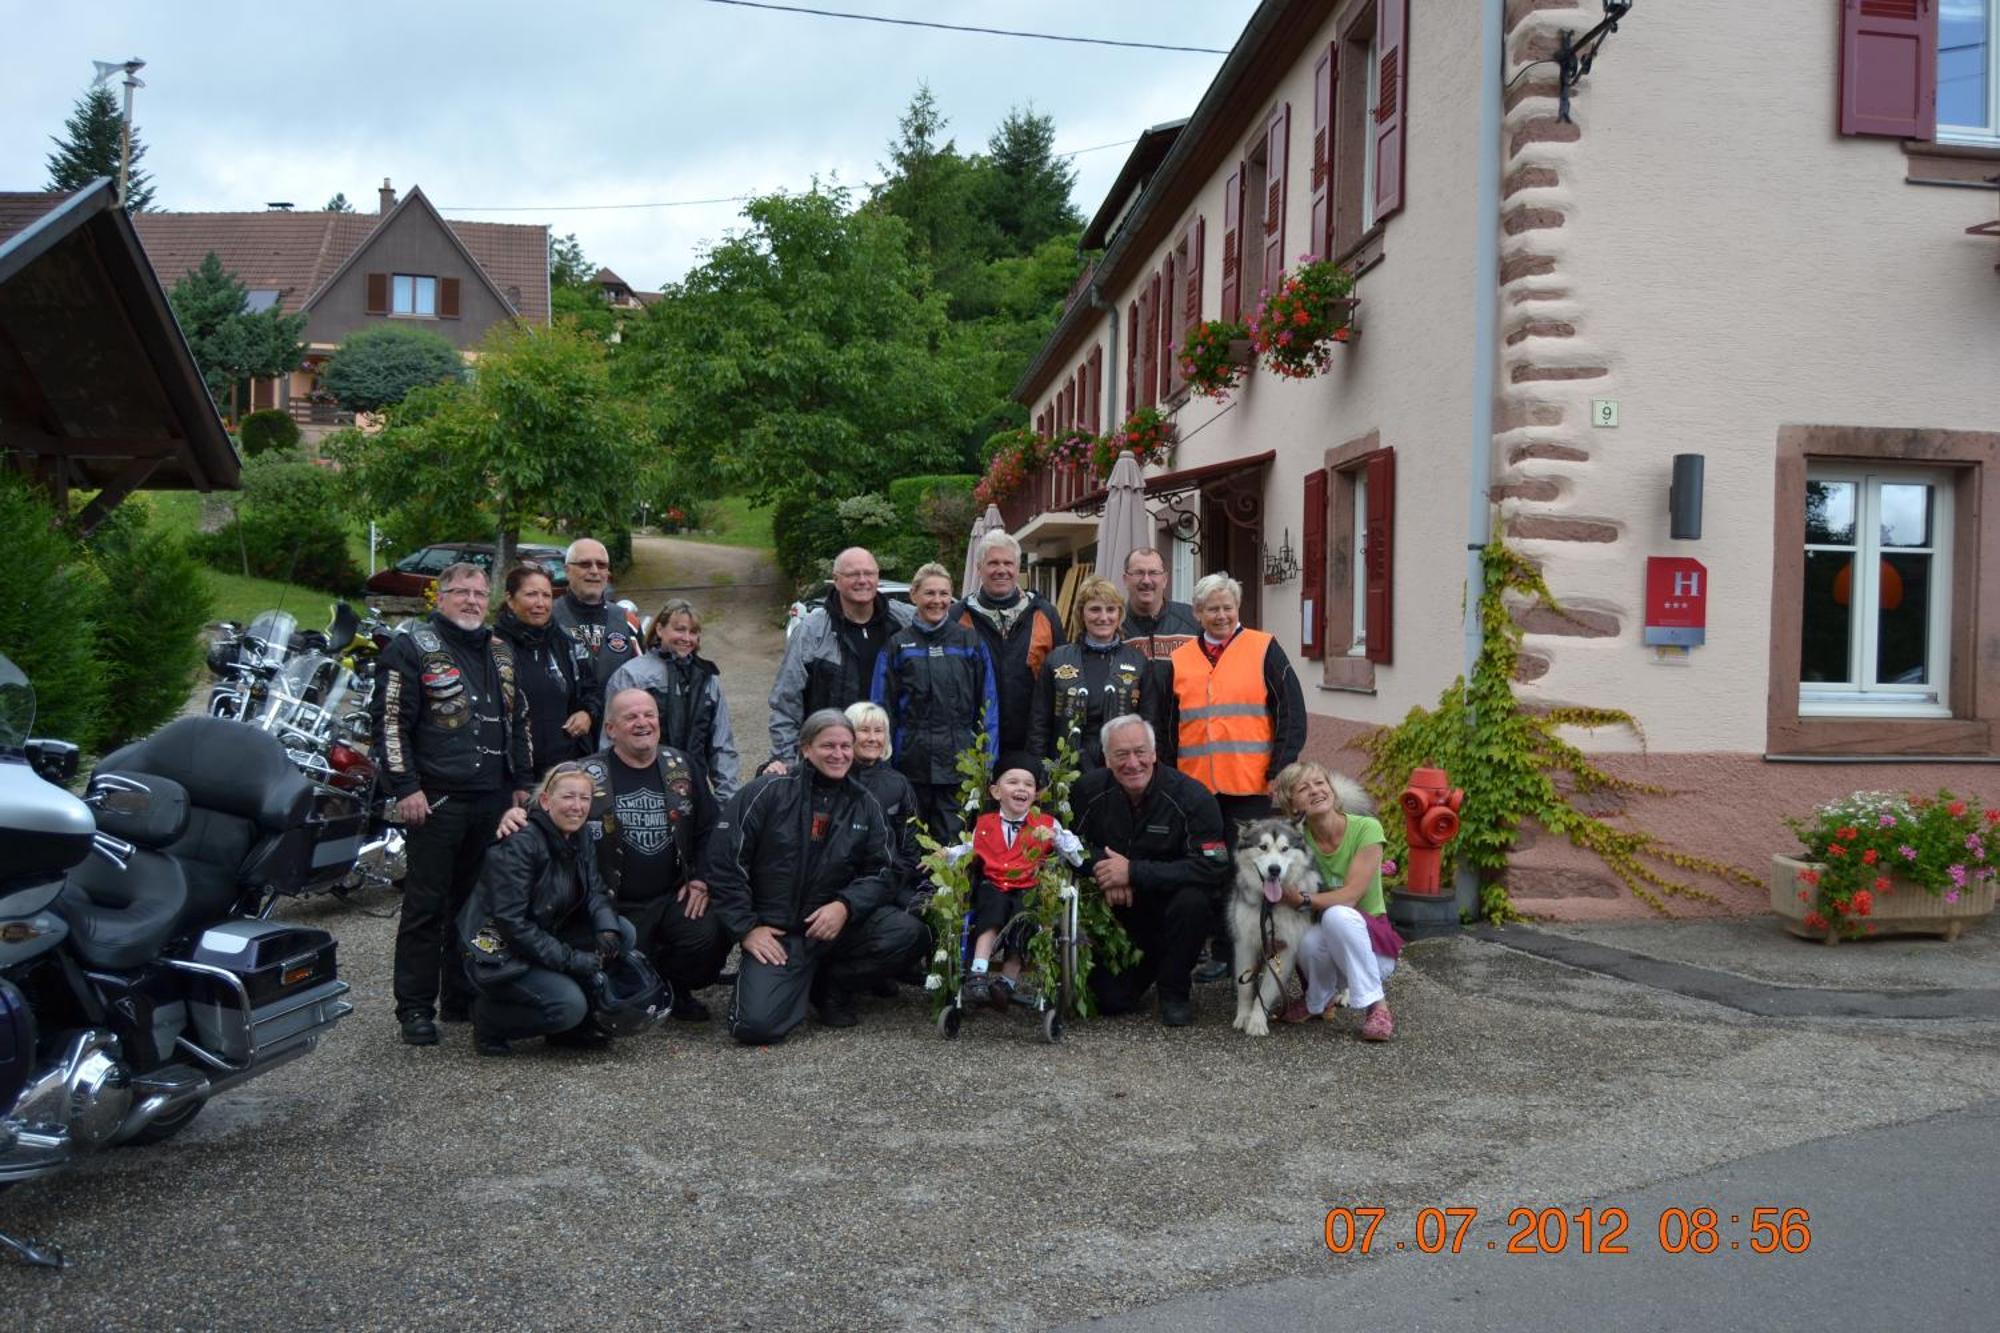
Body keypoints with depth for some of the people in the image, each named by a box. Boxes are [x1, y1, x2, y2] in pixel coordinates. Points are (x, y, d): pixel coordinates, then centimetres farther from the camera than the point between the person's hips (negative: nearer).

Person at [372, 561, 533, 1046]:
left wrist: (523, 783, 16)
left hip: (493, 801, 6)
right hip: (435, 800, -6)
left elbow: (518, 721, 23)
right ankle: (415, 1007, 5)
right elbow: (391, 721, -8)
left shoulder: (501, 652, 18)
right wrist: (405, 788, -14)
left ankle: (464, 997, 22)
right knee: (427, 906, -2)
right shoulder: (412, 647, -2)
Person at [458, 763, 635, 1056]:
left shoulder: (576, 839, 4)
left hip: (545, 940, 9)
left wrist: (608, 931, -19)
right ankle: (489, 1018, 0)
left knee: (624, 933, -6)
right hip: (499, 955, -8)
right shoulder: (520, 845, -22)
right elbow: (510, 922, -26)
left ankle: (570, 1027, 4)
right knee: (569, 1004, -28)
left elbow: (594, 892, 4)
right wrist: (571, 960, -26)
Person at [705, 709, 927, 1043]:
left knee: (907, 933, -22)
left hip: (838, 924, 3)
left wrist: (845, 906, -14)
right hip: (775, 932, -3)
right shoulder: (767, 792, -4)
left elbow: (878, 872, 6)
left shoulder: (865, 805, 7)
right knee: (756, 1024, -24)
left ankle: (830, 983, 4)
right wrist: (746, 928, -9)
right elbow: (726, 862, -5)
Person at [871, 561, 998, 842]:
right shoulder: (898, 645, 4)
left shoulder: (971, 642, 5)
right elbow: (882, 707, 4)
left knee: (953, 840, 2)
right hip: (911, 762, 1)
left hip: (960, 762, 0)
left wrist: (988, 757, -1)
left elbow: (988, 703, 5)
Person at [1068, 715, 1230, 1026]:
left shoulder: (1191, 797, -20)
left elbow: (1214, 869, -26)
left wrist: (1133, 872, -28)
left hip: (1169, 901, -1)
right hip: (1115, 910, 2)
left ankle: (1174, 993, -10)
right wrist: (1107, 872, -21)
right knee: (1112, 1001, -18)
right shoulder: (1089, 789, -9)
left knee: (1192, 900, -35)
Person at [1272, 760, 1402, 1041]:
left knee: (1337, 915, -35)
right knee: (1310, 942, -34)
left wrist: (1303, 901, -35)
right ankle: (1317, 1001, -1)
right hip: (1327, 944, 2)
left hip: (1372, 945, -2)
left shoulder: (1366, 828, -15)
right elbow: (1283, 895, -6)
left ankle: (1377, 1007, -20)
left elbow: (1351, 896, -21)